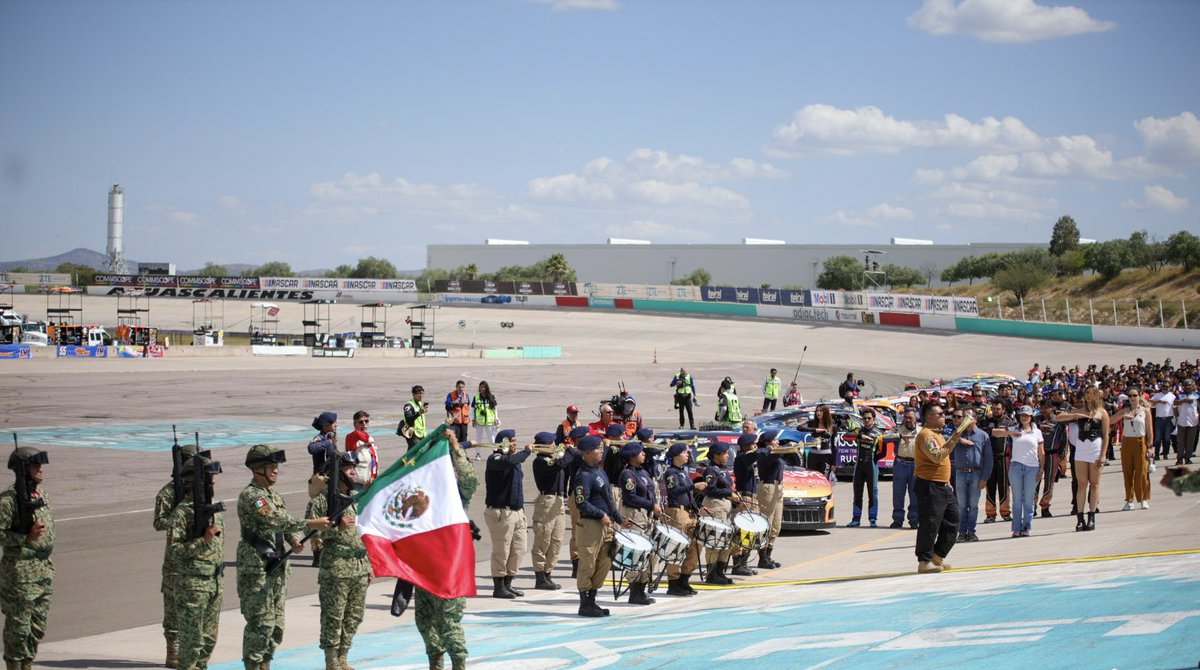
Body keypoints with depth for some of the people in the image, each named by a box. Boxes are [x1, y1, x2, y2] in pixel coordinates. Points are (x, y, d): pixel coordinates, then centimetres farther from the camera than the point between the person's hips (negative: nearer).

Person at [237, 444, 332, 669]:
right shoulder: (249, 496, -13)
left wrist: (295, 541, -3)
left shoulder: (275, 495, 15)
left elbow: (285, 523, 19)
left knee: (276, 623, 11)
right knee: (261, 623, -7)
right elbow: (275, 520, -25)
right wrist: (311, 524, -28)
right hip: (256, 570, -8)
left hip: (278, 568, 9)